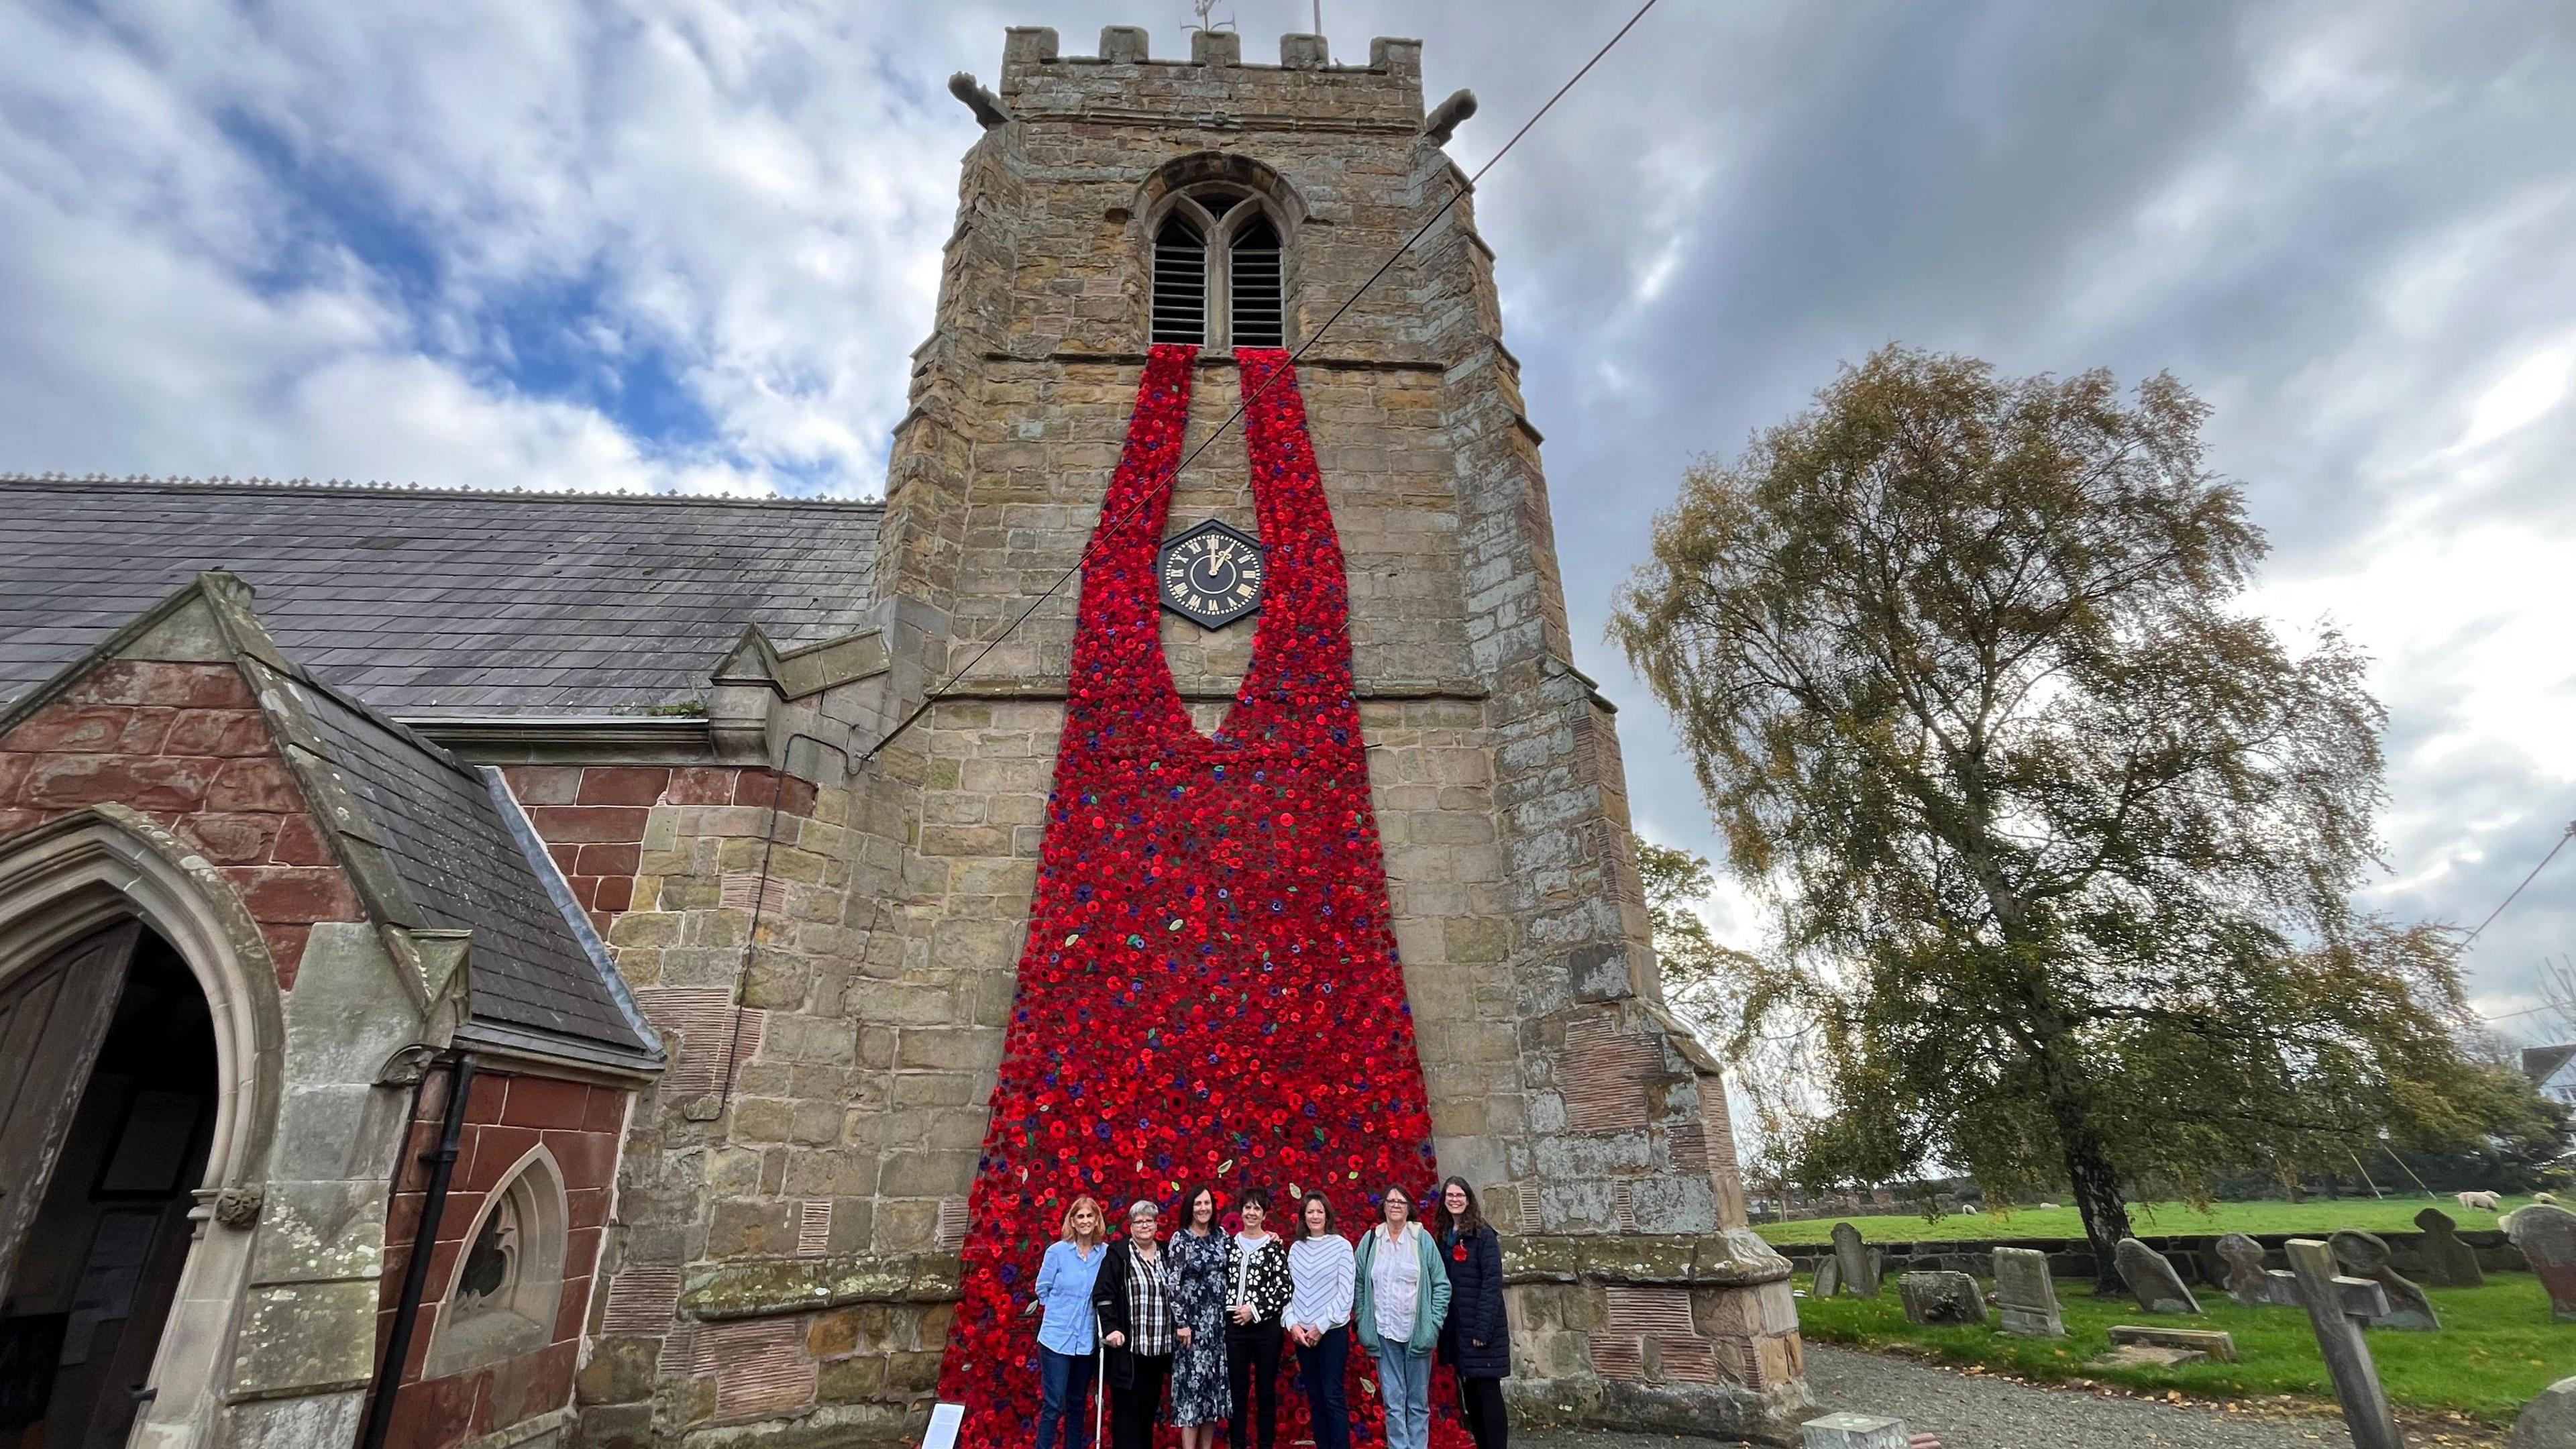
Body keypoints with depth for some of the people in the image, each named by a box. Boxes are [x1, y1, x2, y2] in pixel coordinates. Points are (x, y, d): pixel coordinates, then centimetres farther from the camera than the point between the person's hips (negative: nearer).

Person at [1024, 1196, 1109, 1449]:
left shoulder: (1106, 1254, -3)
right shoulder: (1057, 1251, -7)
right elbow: (1043, 1290, 2)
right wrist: (1063, 1309, 5)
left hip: (1086, 1341, 3)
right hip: (1057, 1338, -2)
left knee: (1078, 1404, 14)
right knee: (1053, 1405, -2)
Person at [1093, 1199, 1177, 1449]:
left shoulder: (1166, 1255, 11)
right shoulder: (1118, 1255, -4)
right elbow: (1102, 1294, -9)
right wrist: (1110, 1328, -18)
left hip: (1160, 1346, 5)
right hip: (1129, 1346, -5)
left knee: (1149, 1405, 12)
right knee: (1127, 1406, -2)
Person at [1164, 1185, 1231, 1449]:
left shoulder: (1221, 1235, 5)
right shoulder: (1179, 1239, -7)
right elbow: (1173, 1283, -10)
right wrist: (1181, 1323, -14)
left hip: (1218, 1320, 5)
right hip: (1192, 1320, -5)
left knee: (1214, 1383, 9)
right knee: (1192, 1383, -3)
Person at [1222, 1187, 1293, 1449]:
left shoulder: (1275, 1246, -3)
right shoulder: (1229, 1244, 6)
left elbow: (1284, 1289, -8)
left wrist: (1255, 1310, -13)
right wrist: (1232, 1311, 0)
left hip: (1266, 1326, -2)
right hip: (1234, 1326, 2)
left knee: (1266, 1390, 7)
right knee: (1237, 1390, 9)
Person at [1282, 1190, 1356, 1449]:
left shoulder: (1341, 1245, -7)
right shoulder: (1296, 1248, 6)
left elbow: (1345, 1293, -9)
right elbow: (1288, 1290, 7)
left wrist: (1321, 1326, -11)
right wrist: (1292, 1324, -7)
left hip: (1332, 1331, -4)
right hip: (1302, 1334, 4)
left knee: (1333, 1396, -3)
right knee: (1314, 1397, 10)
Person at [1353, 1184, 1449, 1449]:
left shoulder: (1422, 1238, -3)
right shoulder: (1370, 1239, 1)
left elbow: (1442, 1285, -1)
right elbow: (1359, 1285, 6)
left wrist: (1434, 1323, -6)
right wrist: (1363, 1323, 2)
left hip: (1417, 1332, -1)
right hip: (1385, 1333, 1)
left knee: (1418, 1402, 9)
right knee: (1393, 1402, 5)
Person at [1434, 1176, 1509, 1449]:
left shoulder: (1483, 1234, -10)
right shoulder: (1443, 1235, 10)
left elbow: (1492, 1283, -15)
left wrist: (1483, 1328, -19)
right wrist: (1441, 1324, 5)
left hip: (1482, 1326, -6)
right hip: (1455, 1327, 6)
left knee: (1488, 1390, -2)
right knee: (1469, 1391, 12)